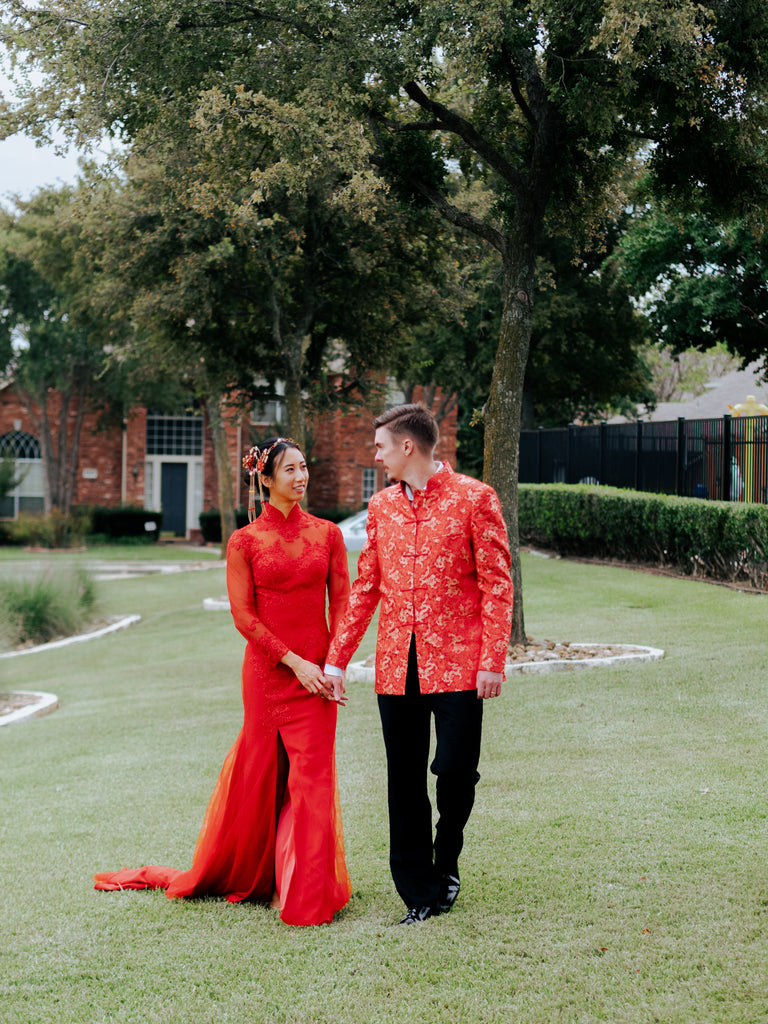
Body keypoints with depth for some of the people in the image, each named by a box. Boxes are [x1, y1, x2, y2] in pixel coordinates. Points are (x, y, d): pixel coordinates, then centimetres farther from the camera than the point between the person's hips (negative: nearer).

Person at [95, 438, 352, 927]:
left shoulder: (327, 533, 6)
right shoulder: (245, 541, 0)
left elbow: (341, 603, 5)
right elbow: (244, 614, -3)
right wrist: (294, 661, -11)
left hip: (317, 673, 1)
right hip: (266, 668, -1)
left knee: (311, 776, -2)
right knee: (259, 774, 6)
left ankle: (305, 893, 8)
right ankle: (249, 875, 27)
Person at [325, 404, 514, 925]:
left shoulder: (474, 498, -3)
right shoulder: (381, 505, 12)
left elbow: (497, 585, -5)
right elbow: (365, 588, 15)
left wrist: (492, 661, -11)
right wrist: (337, 658, 11)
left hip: (456, 664, -4)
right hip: (397, 666, 5)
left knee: (455, 769, -6)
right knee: (405, 783, 6)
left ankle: (446, 859, 23)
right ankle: (420, 893, 16)